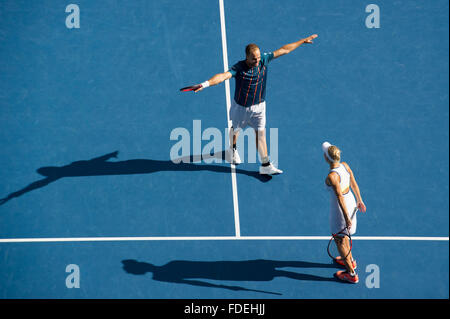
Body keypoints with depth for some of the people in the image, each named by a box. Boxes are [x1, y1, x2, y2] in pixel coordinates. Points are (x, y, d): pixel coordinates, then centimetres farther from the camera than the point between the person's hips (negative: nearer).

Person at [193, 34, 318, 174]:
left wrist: (303, 41, 1)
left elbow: (283, 50, -5)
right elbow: (224, 76, -43)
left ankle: (265, 165, 7)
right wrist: (206, 83, -60)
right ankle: (232, 150, 52)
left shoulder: (264, 59, -14)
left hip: (258, 106, 2)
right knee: (235, 129, 21)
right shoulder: (239, 68, -27)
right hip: (241, 106, -2)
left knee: (260, 133, 3)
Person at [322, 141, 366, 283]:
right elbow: (354, 184, 4)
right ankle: (350, 260, 52)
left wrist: (346, 218, -21)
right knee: (341, 233, 32)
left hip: (341, 207, -8)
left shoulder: (332, 177, -31)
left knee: (339, 240, 12)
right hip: (350, 201, 8)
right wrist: (359, 200, 17)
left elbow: (340, 198, -27)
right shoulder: (345, 165, -8)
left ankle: (351, 274, 21)